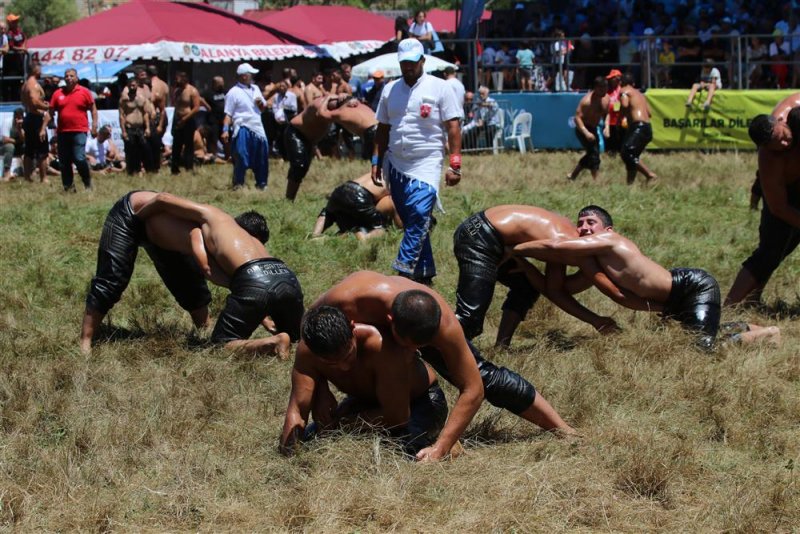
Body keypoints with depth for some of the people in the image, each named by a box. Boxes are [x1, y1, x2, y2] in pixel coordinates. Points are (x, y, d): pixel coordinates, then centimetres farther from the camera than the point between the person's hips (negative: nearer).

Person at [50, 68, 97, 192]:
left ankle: (88, 184, 2)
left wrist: (94, 125, -2)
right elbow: (51, 111, 12)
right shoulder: (58, 94, 9)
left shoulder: (84, 92, 3)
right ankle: (68, 186, 15)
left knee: (79, 159, -14)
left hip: (79, 131, -4)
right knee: (64, 162, 5)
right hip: (62, 132, 4)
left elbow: (93, 109, 6)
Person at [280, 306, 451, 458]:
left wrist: (340, 422, -24)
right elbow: (296, 409, -26)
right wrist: (287, 457, -41)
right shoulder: (307, 351, -26)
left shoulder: (382, 346, -41)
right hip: (366, 401, 6)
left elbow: (397, 416, -34)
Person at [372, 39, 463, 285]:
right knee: (412, 220, 8)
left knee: (419, 215, -21)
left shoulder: (439, 88, -2)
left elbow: (453, 127, -4)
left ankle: (404, 269, -24)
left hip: (426, 163, -5)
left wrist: (455, 165, -10)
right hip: (396, 165, 5)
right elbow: (383, 129, 18)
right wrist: (377, 161, 13)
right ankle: (424, 272, 15)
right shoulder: (390, 90, 12)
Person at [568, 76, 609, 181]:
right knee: (594, 154, -17)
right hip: (583, 129, -9)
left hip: (594, 128, 9)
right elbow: (577, 118, -30)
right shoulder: (587, 101, -27)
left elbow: (606, 114, 13)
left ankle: (572, 175, 33)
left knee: (591, 154, 19)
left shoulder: (606, 98, -3)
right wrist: (586, 133, -40)